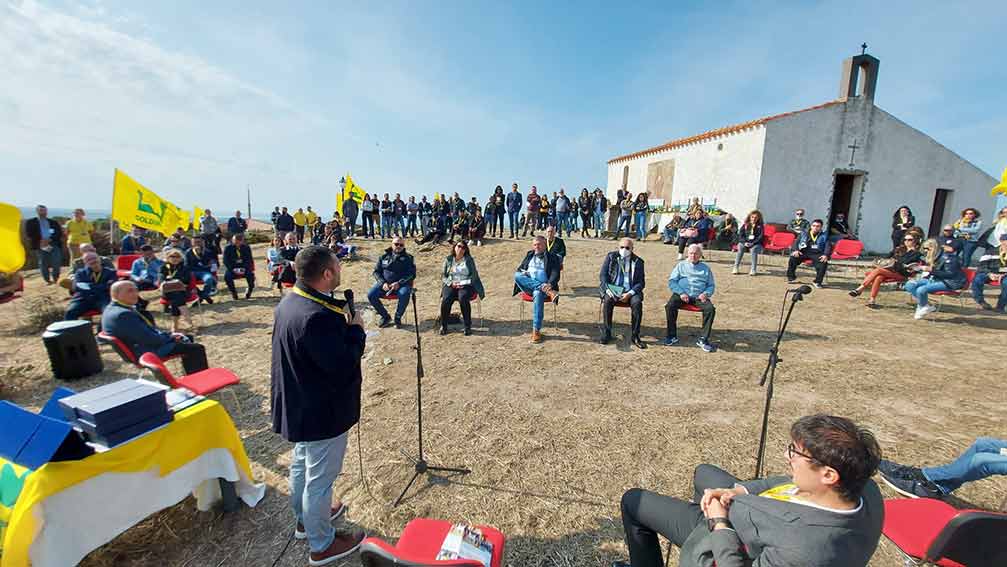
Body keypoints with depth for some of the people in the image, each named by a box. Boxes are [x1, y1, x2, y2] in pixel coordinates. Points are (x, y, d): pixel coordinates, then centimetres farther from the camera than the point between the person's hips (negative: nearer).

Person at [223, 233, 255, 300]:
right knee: (227, 276, -30)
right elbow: (226, 261, -6)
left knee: (250, 274, -30)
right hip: (232, 269, 0)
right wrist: (233, 269, -22)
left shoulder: (246, 247, -1)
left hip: (244, 268, 0)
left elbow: (249, 260, -2)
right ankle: (233, 292, -6)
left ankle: (250, 290, -2)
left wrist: (244, 268, -19)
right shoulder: (227, 248, -3)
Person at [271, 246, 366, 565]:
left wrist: (342, 323, -2)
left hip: (301, 405, 10)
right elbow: (343, 365, -30)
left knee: (302, 464, 28)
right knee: (320, 478, 10)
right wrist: (356, 328, -18)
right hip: (324, 412, -10)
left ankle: (305, 519, 51)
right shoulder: (317, 316, -33)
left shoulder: (290, 301, -1)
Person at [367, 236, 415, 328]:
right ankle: (385, 316, -1)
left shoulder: (408, 258, 7)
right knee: (371, 295, -21)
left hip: (401, 284, -3)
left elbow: (412, 274, -2)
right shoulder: (384, 256, 14)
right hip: (385, 283, 3)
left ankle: (398, 318, -10)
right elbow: (376, 271, 12)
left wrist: (399, 283, -17)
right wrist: (383, 283, -8)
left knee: (404, 295, -35)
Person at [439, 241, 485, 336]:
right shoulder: (448, 259, 13)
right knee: (446, 299, -29)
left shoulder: (469, 260, 10)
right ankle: (443, 326, -14)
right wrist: (451, 283, -8)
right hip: (450, 285, 2)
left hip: (466, 285, -1)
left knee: (463, 298, -34)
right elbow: (443, 276, 11)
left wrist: (462, 283, -10)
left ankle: (468, 326, -23)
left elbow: (474, 275, 3)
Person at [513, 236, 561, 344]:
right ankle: (546, 290, -35)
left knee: (538, 294, -40)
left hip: (543, 287, -3)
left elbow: (555, 274, -3)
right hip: (528, 287, 4)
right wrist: (523, 272, -6)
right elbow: (519, 268, 19)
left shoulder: (552, 257, 10)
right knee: (517, 275, -28)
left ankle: (536, 330, -38)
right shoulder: (529, 255, 22)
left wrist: (549, 284, -24)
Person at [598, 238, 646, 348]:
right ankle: (606, 333, -16)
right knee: (607, 300, -31)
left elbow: (641, 282, 0)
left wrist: (629, 294, -17)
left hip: (630, 291, 0)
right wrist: (608, 289, -15)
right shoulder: (611, 256, 6)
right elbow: (603, 275, 2)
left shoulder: (638, 261, 4)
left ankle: (635, 336, -14)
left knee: (637, 303, -29)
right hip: (612, 289, 0)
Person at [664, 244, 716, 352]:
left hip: (699, 296, 1)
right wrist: (681, 293, -9)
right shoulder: (681, 265, 17)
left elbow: (711, 285, 16)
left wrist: (706, 294, -7)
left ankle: (703, 339, -19)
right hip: (682, 294, -1)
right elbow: (671, 281, 7)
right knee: (670, 306, -30)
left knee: (710, 309, -28)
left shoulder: (706, 268, 20)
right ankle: (672, 336, -17)